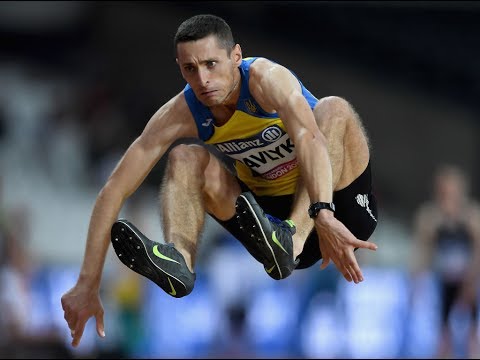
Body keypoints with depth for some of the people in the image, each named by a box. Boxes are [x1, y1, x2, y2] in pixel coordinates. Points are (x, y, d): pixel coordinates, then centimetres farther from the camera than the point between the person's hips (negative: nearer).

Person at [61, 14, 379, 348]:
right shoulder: (180, 114, -13)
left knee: (334, 109, -29)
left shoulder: (265, 78, -26)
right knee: (186, 157, -15)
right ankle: (179, 258, -42)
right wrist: (88, 285, -23)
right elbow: (114, 190, -16)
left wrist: (322, 216, -62)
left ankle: (293, 237, -47)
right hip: (273, 212, 4)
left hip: (341, 209, -4)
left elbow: (308, 138, -45)